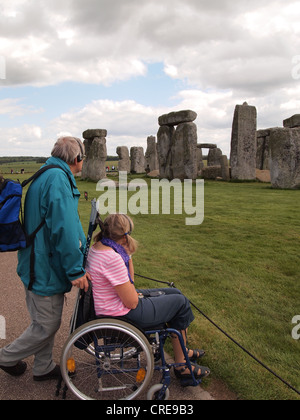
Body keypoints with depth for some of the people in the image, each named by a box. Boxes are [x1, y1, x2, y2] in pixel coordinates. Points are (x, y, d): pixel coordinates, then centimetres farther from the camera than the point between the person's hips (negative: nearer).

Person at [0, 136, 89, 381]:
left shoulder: (43, 175, 13)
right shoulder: (58, 179, -21)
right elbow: (63, 228, -27)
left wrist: (82, 246, 27)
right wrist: (75, 270, -21)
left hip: (39, 265, 10)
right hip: (47, 268, -10)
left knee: (47, 321, 21)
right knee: (46, 325, 8)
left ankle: (44, 368, 38)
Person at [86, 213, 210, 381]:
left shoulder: (97, 247, 1)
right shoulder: (112, 258, -30)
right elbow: (132, 303, -24)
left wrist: (128, 256, -4)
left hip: (113, 302, 10)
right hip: (123, 315, -10)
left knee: (175, 293, 17)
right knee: (181, 302, 1)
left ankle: (182, 350, 34)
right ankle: (182, 365, 17)